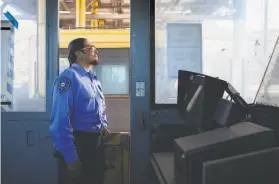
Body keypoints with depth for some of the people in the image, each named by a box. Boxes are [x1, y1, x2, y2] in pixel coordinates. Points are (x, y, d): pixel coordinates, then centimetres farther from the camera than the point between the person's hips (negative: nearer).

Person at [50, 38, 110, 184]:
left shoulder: (94, 79, 14)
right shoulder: (69, 77, -16)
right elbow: (60, 120, -24)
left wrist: (103, 125, 5)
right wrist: (70, 157, -25)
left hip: (96, 142, 9)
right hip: (78, 143, -9)